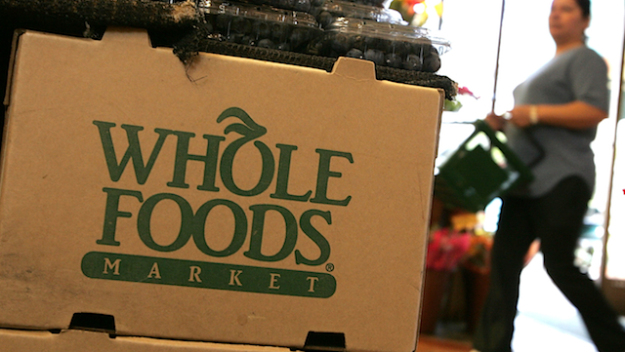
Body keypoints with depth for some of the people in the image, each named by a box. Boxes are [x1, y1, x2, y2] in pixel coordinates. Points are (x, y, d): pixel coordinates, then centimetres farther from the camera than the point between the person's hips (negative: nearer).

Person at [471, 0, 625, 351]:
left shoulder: (585, 59, -2)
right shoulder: (548, 67, 26)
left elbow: (595, 111, -18)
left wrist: (535, 113, -19)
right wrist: (504, 123, 15)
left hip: (560, 181, -9)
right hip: (526, 182, 9)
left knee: (560, 266, -8)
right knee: (504, 260, 4)